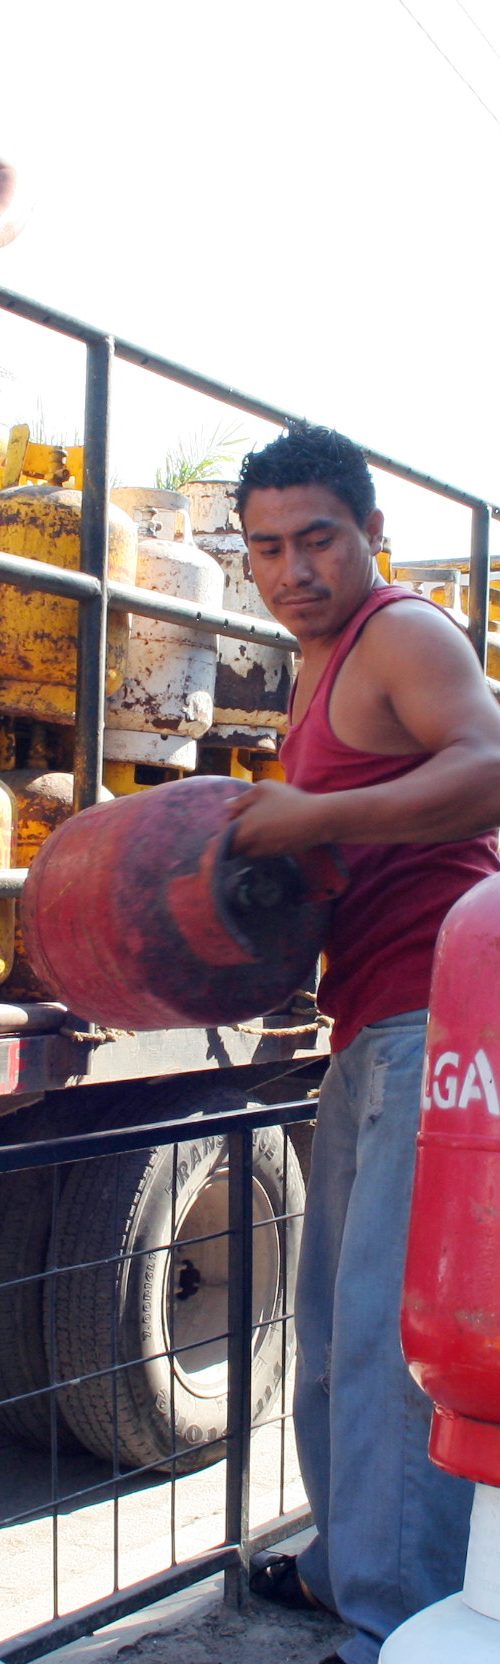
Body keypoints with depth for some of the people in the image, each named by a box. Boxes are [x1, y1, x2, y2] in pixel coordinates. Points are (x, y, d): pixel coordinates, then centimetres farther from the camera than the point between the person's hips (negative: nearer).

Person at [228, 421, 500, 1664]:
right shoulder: (317, 673, 23)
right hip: (372, 1030, 10)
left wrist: (312, 818, -24)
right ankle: (354, 1563, 30)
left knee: (393, 1315, -11)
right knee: (338, 1313, 16)